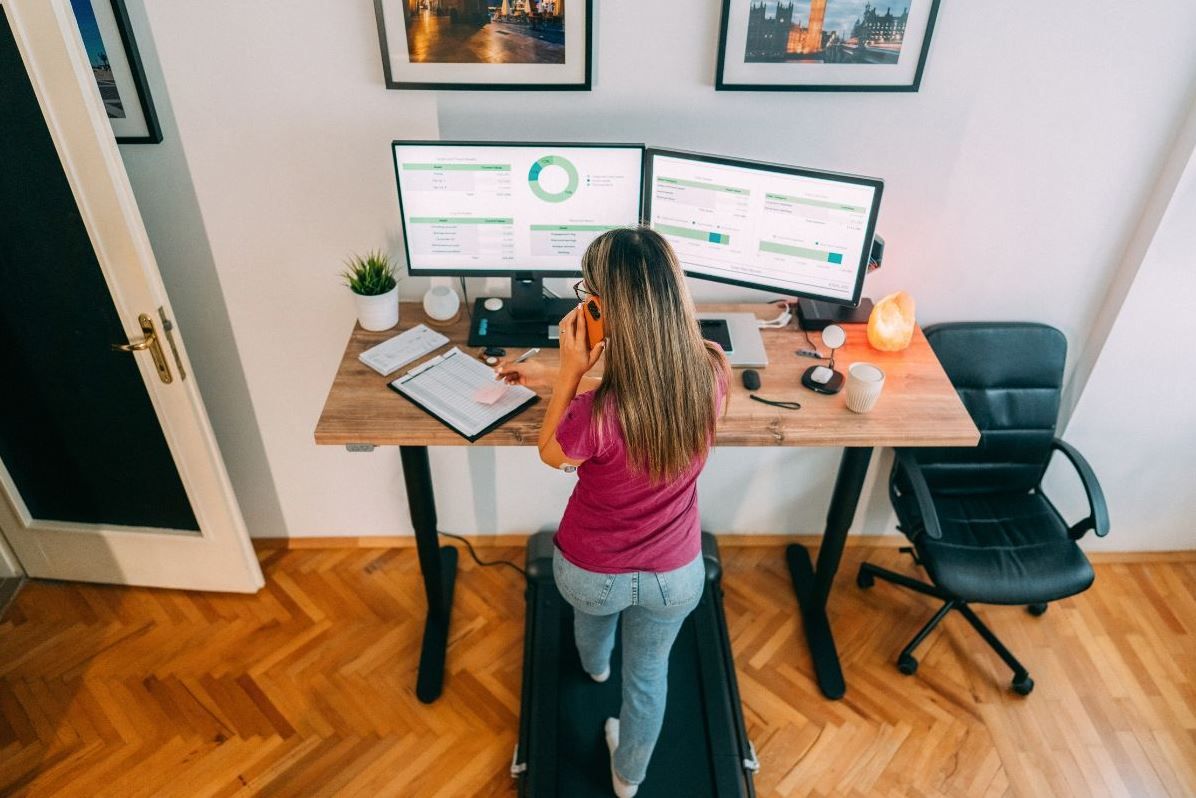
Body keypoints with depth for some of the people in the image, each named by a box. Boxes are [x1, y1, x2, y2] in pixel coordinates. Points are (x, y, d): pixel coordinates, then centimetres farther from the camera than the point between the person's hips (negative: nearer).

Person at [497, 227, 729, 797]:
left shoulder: (597, 414, -39)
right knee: (648, 673, 29)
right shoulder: (709, 371, -24)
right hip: (676, 573, 2)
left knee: (594, 611, 37)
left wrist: (570, 373, -24)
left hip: (590, 571, -2)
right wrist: (549, 376, 5)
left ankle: (593, 664, 74)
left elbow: (550, 453, -14)